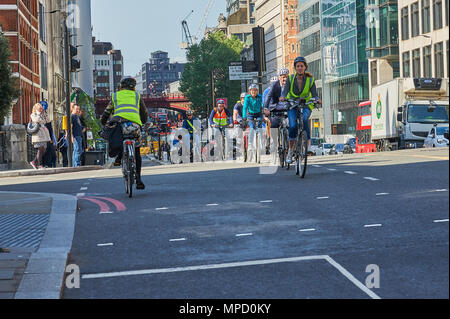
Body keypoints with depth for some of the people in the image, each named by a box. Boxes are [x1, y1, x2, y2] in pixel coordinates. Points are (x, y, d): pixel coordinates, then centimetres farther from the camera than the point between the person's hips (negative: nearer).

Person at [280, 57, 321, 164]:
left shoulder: (310, 80, -4)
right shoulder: (290, 79, -3)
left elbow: (314, 94, -10)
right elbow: (285, 91, -14)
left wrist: (317, 99, -33)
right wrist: (282, 97, -37)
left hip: (306, 105, 0)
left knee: (304, 119, -33)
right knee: (293, 126, -20)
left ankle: (308, 142, -22)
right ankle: (290, 151, -6)